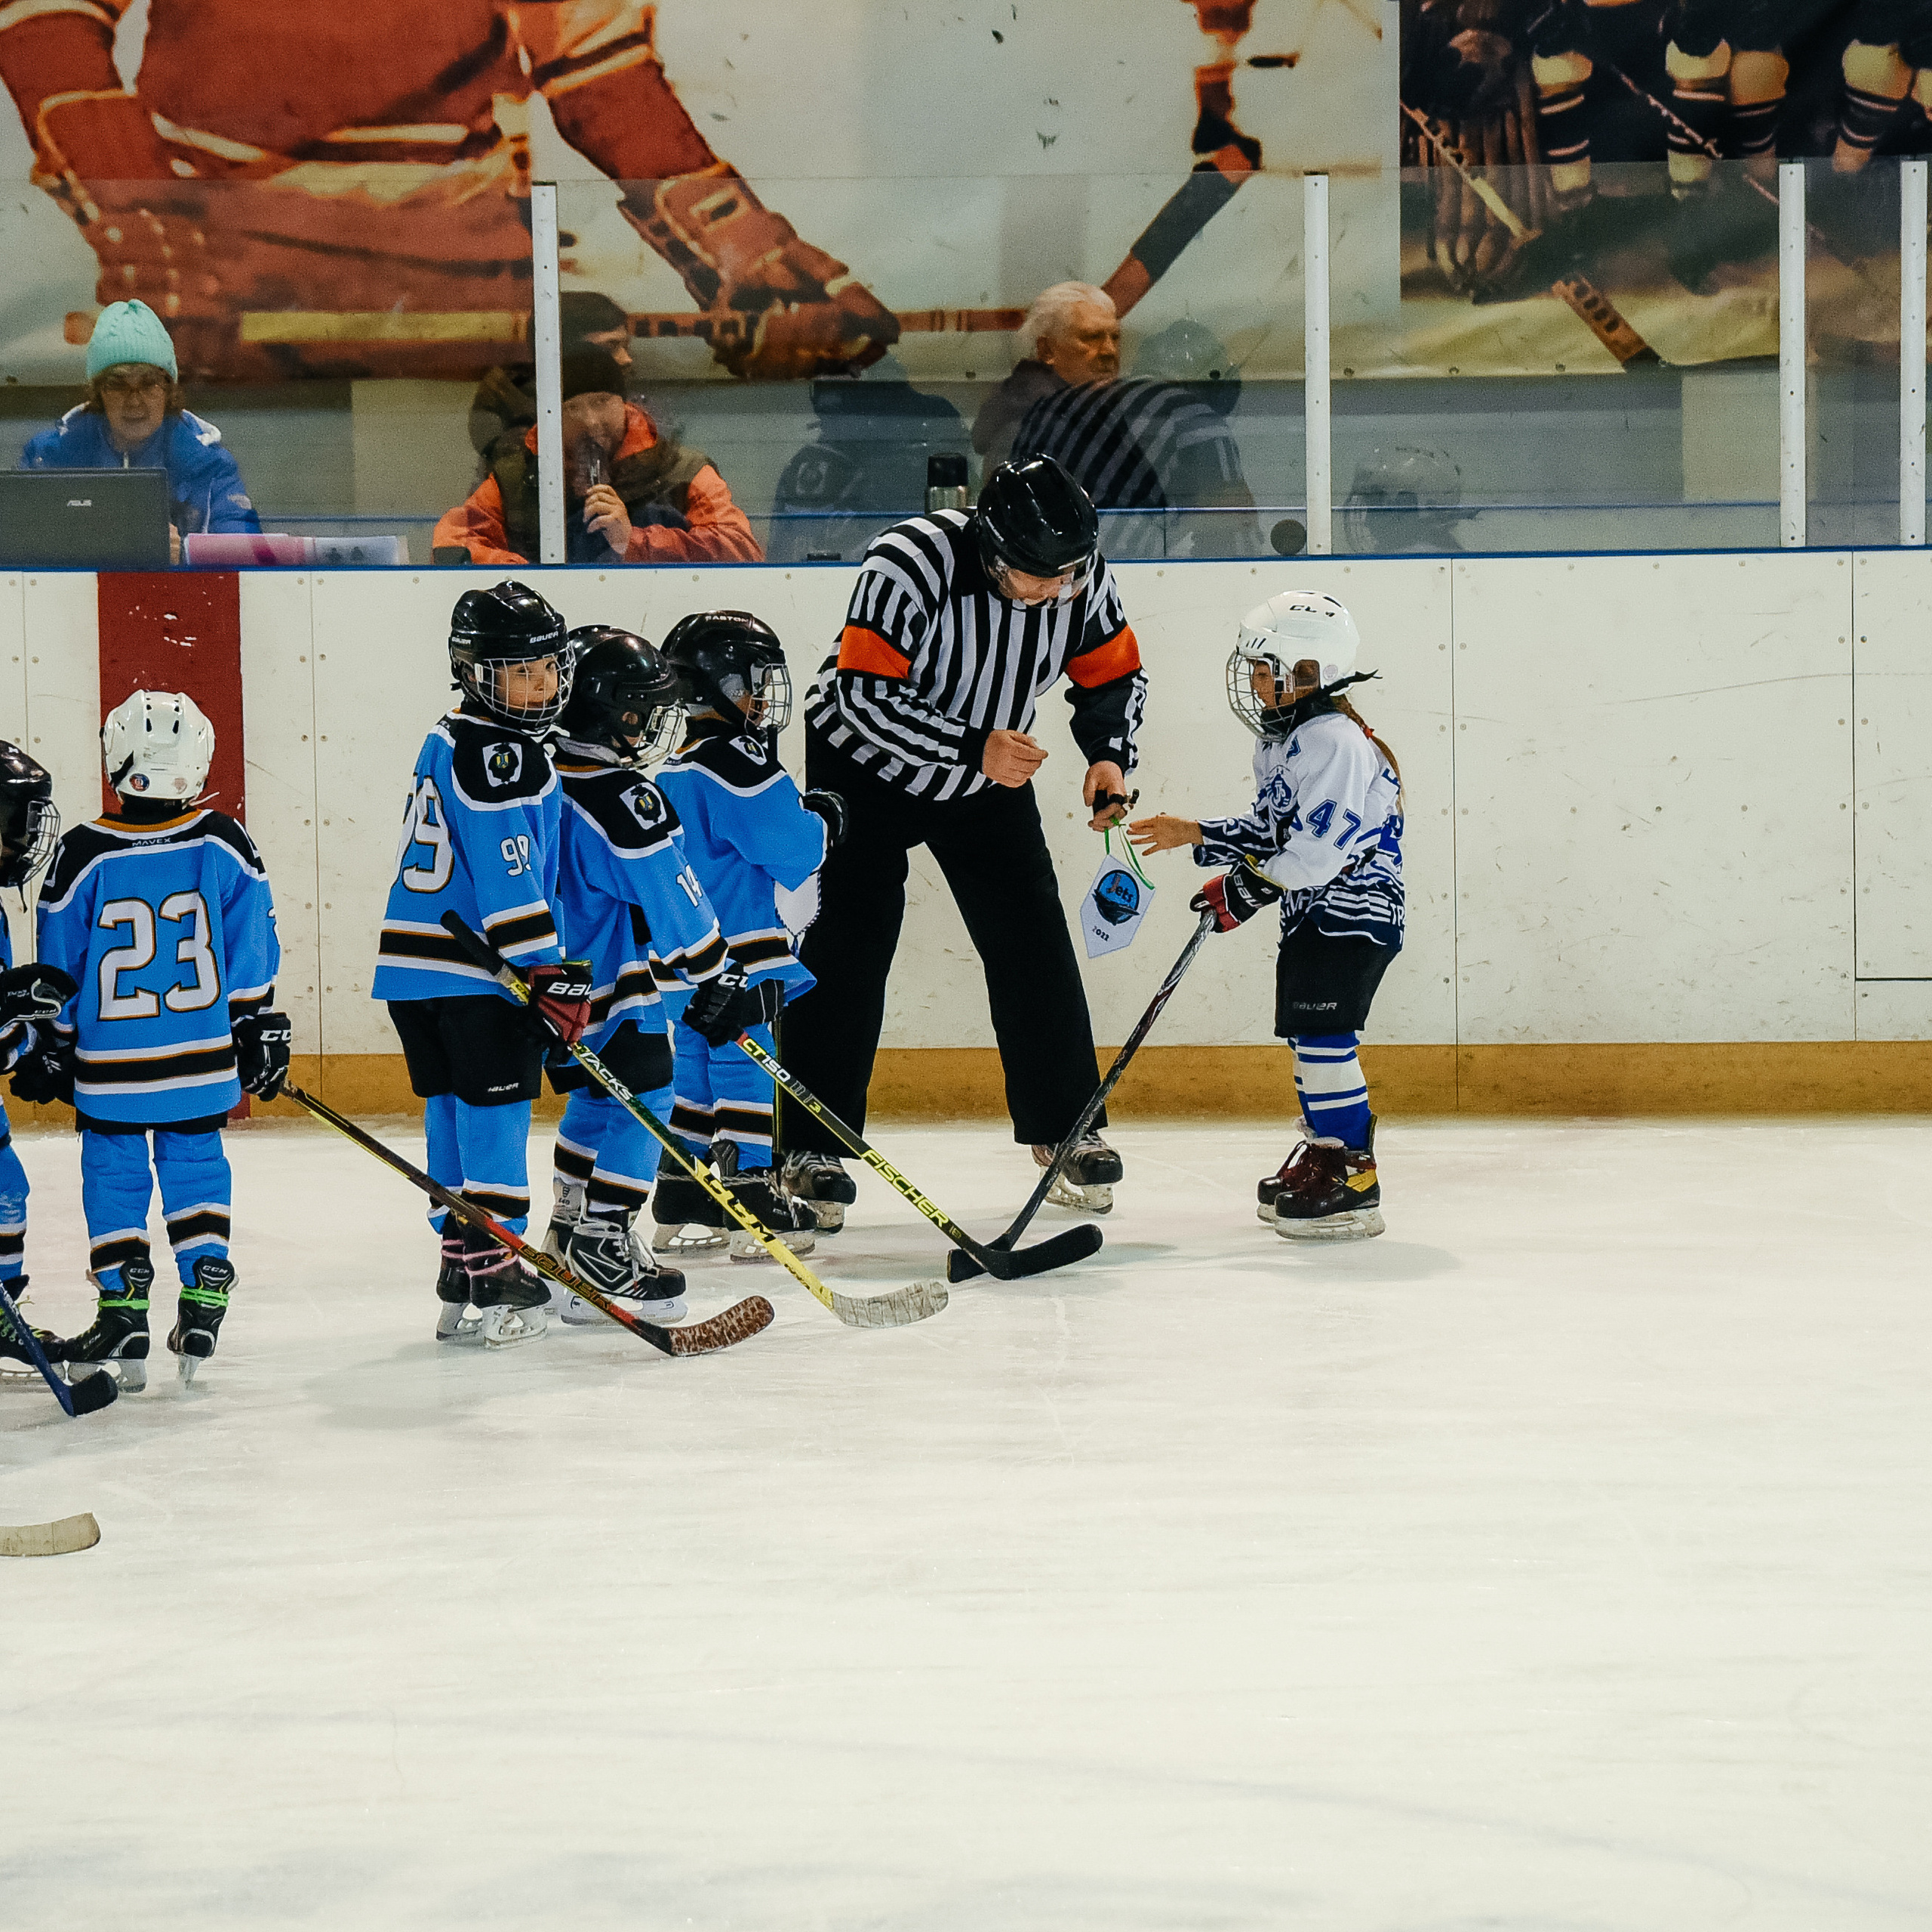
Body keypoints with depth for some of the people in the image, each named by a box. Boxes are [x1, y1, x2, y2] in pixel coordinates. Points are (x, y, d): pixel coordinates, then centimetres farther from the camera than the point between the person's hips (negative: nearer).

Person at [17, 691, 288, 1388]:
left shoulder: (82, 856, -11)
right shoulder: (224, 844, -7)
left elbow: (60, 972, -3)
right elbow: (252, 954, 0)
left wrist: (50, 1053, 9)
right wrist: (260, 1032, 11)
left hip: (111, 1067, -2)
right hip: (203, 1061, 2)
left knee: (114, 1178, 10)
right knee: (196, 1171, 14)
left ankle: (123, 1316, 9)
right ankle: (202, 1308, 10)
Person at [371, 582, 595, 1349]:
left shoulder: (449, 741, 18)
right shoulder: (497, 754, -14)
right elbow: (507, 877, -20)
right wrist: (550, 976, -19)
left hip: (415, 969, 10)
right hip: (471, 970, -10)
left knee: (453, 1115, 12)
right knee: (494, 1112, -5)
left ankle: (462, 1275, 17)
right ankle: (495, 1275, -4)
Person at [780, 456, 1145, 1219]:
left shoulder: (1082, 575, -17)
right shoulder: (910, 563, -33)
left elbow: (1114, 675, 0)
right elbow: (865, 697, -33)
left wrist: (1108, 754, -18)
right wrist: (974, 749, -39)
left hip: (991, 772, 4)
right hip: (865, 764, -4)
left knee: (1032, 942, -1)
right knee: (846, 947, -9)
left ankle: (1065, 1128, 11)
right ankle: (811, 1150, -2)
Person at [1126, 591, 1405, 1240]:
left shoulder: (1335, 741, -20)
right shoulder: (1279, 743, 14)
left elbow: (1325, 844, -26)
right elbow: (1271, 829, 22)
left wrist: (1250, 887, -21)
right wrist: (1197, 836, 17)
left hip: (1353, 914, -11)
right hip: (1311, 918, 11)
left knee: (1325, 1037, -15)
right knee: (1305, 1038, 14)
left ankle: (1353, 1182, -14)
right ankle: (1322, 1158, 24)